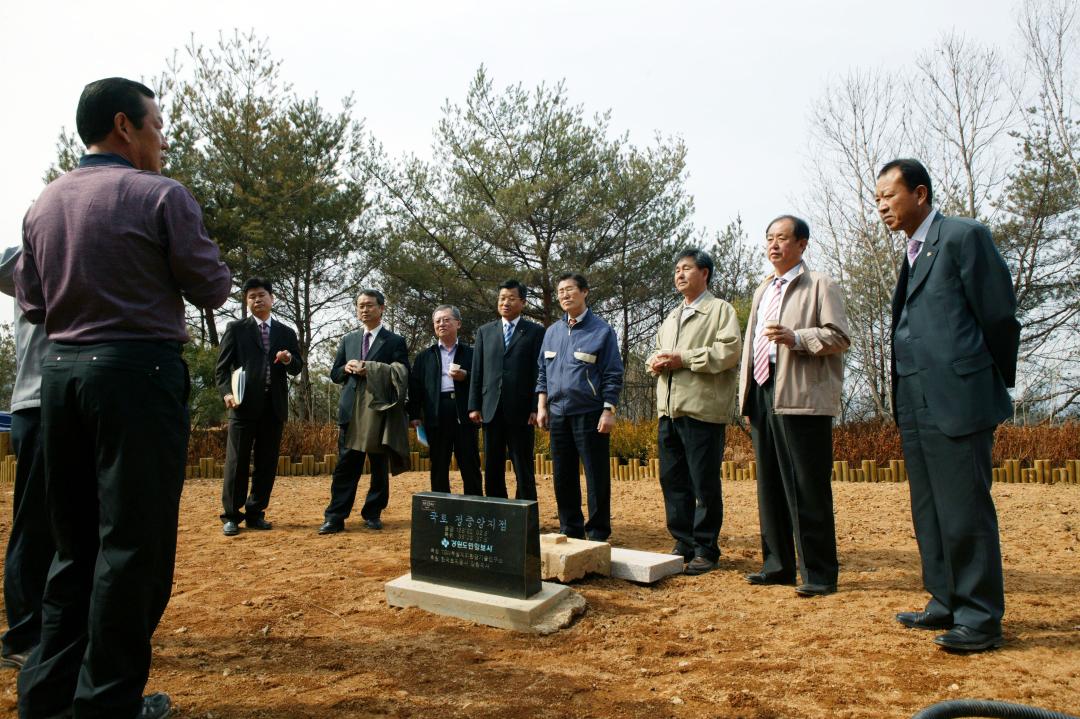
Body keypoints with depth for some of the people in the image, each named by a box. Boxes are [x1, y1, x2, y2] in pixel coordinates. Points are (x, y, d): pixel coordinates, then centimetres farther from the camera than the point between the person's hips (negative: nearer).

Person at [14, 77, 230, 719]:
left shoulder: (44, 203, 11)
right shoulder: (161, 195, -8)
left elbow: (31, 301, 15)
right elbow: (213, 288, -4)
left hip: (60, 371, 7)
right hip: (138, 374, -7)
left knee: (74, 538, 16)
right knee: (134, 542, 1)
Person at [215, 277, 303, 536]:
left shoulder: (287, 332, 15)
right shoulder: (236, 328, 7)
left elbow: (297, 369, 13)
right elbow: (222, 366, 2)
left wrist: (289, 360, -9)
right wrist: (227, 392, -14)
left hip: (274, 405, 3)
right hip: (244, 403, -3)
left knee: (267, 462, 6)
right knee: (237, 461, -1)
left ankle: (255, 513, 17)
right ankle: (231, 515, 8)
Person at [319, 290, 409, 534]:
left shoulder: (395, 341, 4)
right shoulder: (348, 340, 17)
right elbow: (335, 374, 18)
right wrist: (346, 368, -4)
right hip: (351, 411, 3)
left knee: (379, 466, 4)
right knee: (346, 465, 0)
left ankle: (373, 514, 15)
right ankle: (335, 517, 1)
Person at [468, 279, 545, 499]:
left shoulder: (535, 332, 2)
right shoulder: (485, 331, 13)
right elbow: (477, 371, 10)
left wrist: (536, 408, -9)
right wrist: (474, 406, 3)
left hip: (521, 411, -3)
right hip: (491, 409, 4)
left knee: (524, 470, 3)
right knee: (492, 469, 8)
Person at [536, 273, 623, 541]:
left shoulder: (602, 330, -2)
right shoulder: (552, 332, 12)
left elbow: (613, 375, -5)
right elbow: (542, 371, 16)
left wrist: (608, 411, -11)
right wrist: (541, 406, 7)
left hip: (590, 414, -5)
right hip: (558, 413, 5)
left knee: (596, 478, 0)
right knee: (563, 477, 9)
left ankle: (598, 536, 10)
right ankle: (570, 532, 21)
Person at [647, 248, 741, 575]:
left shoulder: (720, 310, 1)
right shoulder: (671, 318, 24)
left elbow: (729, 351, -12)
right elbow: (658, 351, 26)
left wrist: (683, 359, -15)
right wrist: (656, 361, 2)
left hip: (702, 409, -7)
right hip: (669, 410, 7)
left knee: (704, 484, -2)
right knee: (672, 480, 9)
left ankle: (706, 549, 8)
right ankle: (684, 544, 19)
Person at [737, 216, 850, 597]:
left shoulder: (820, 285, 0)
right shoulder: (762, 291, 23)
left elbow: (839, 336, -9)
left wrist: (797, 338, -23)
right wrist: (746, 390, 18)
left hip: (801, 398, -8)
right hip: (763, 395, 8)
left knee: (807, 489, -6)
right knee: (770, 485, 11)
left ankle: (819, 574, 3)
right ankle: (778, 565, 21)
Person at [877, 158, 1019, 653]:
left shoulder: (964, 236, -7)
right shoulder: (912, 252, 18)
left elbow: (1000, 316, -6)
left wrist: (997, 386, 2)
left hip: (957, 399, -9)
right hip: (914, 403, 9)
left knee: (965, 510, -3)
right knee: (929, 511, 13)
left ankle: (981, 617, 9)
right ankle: (947, 603, 25)